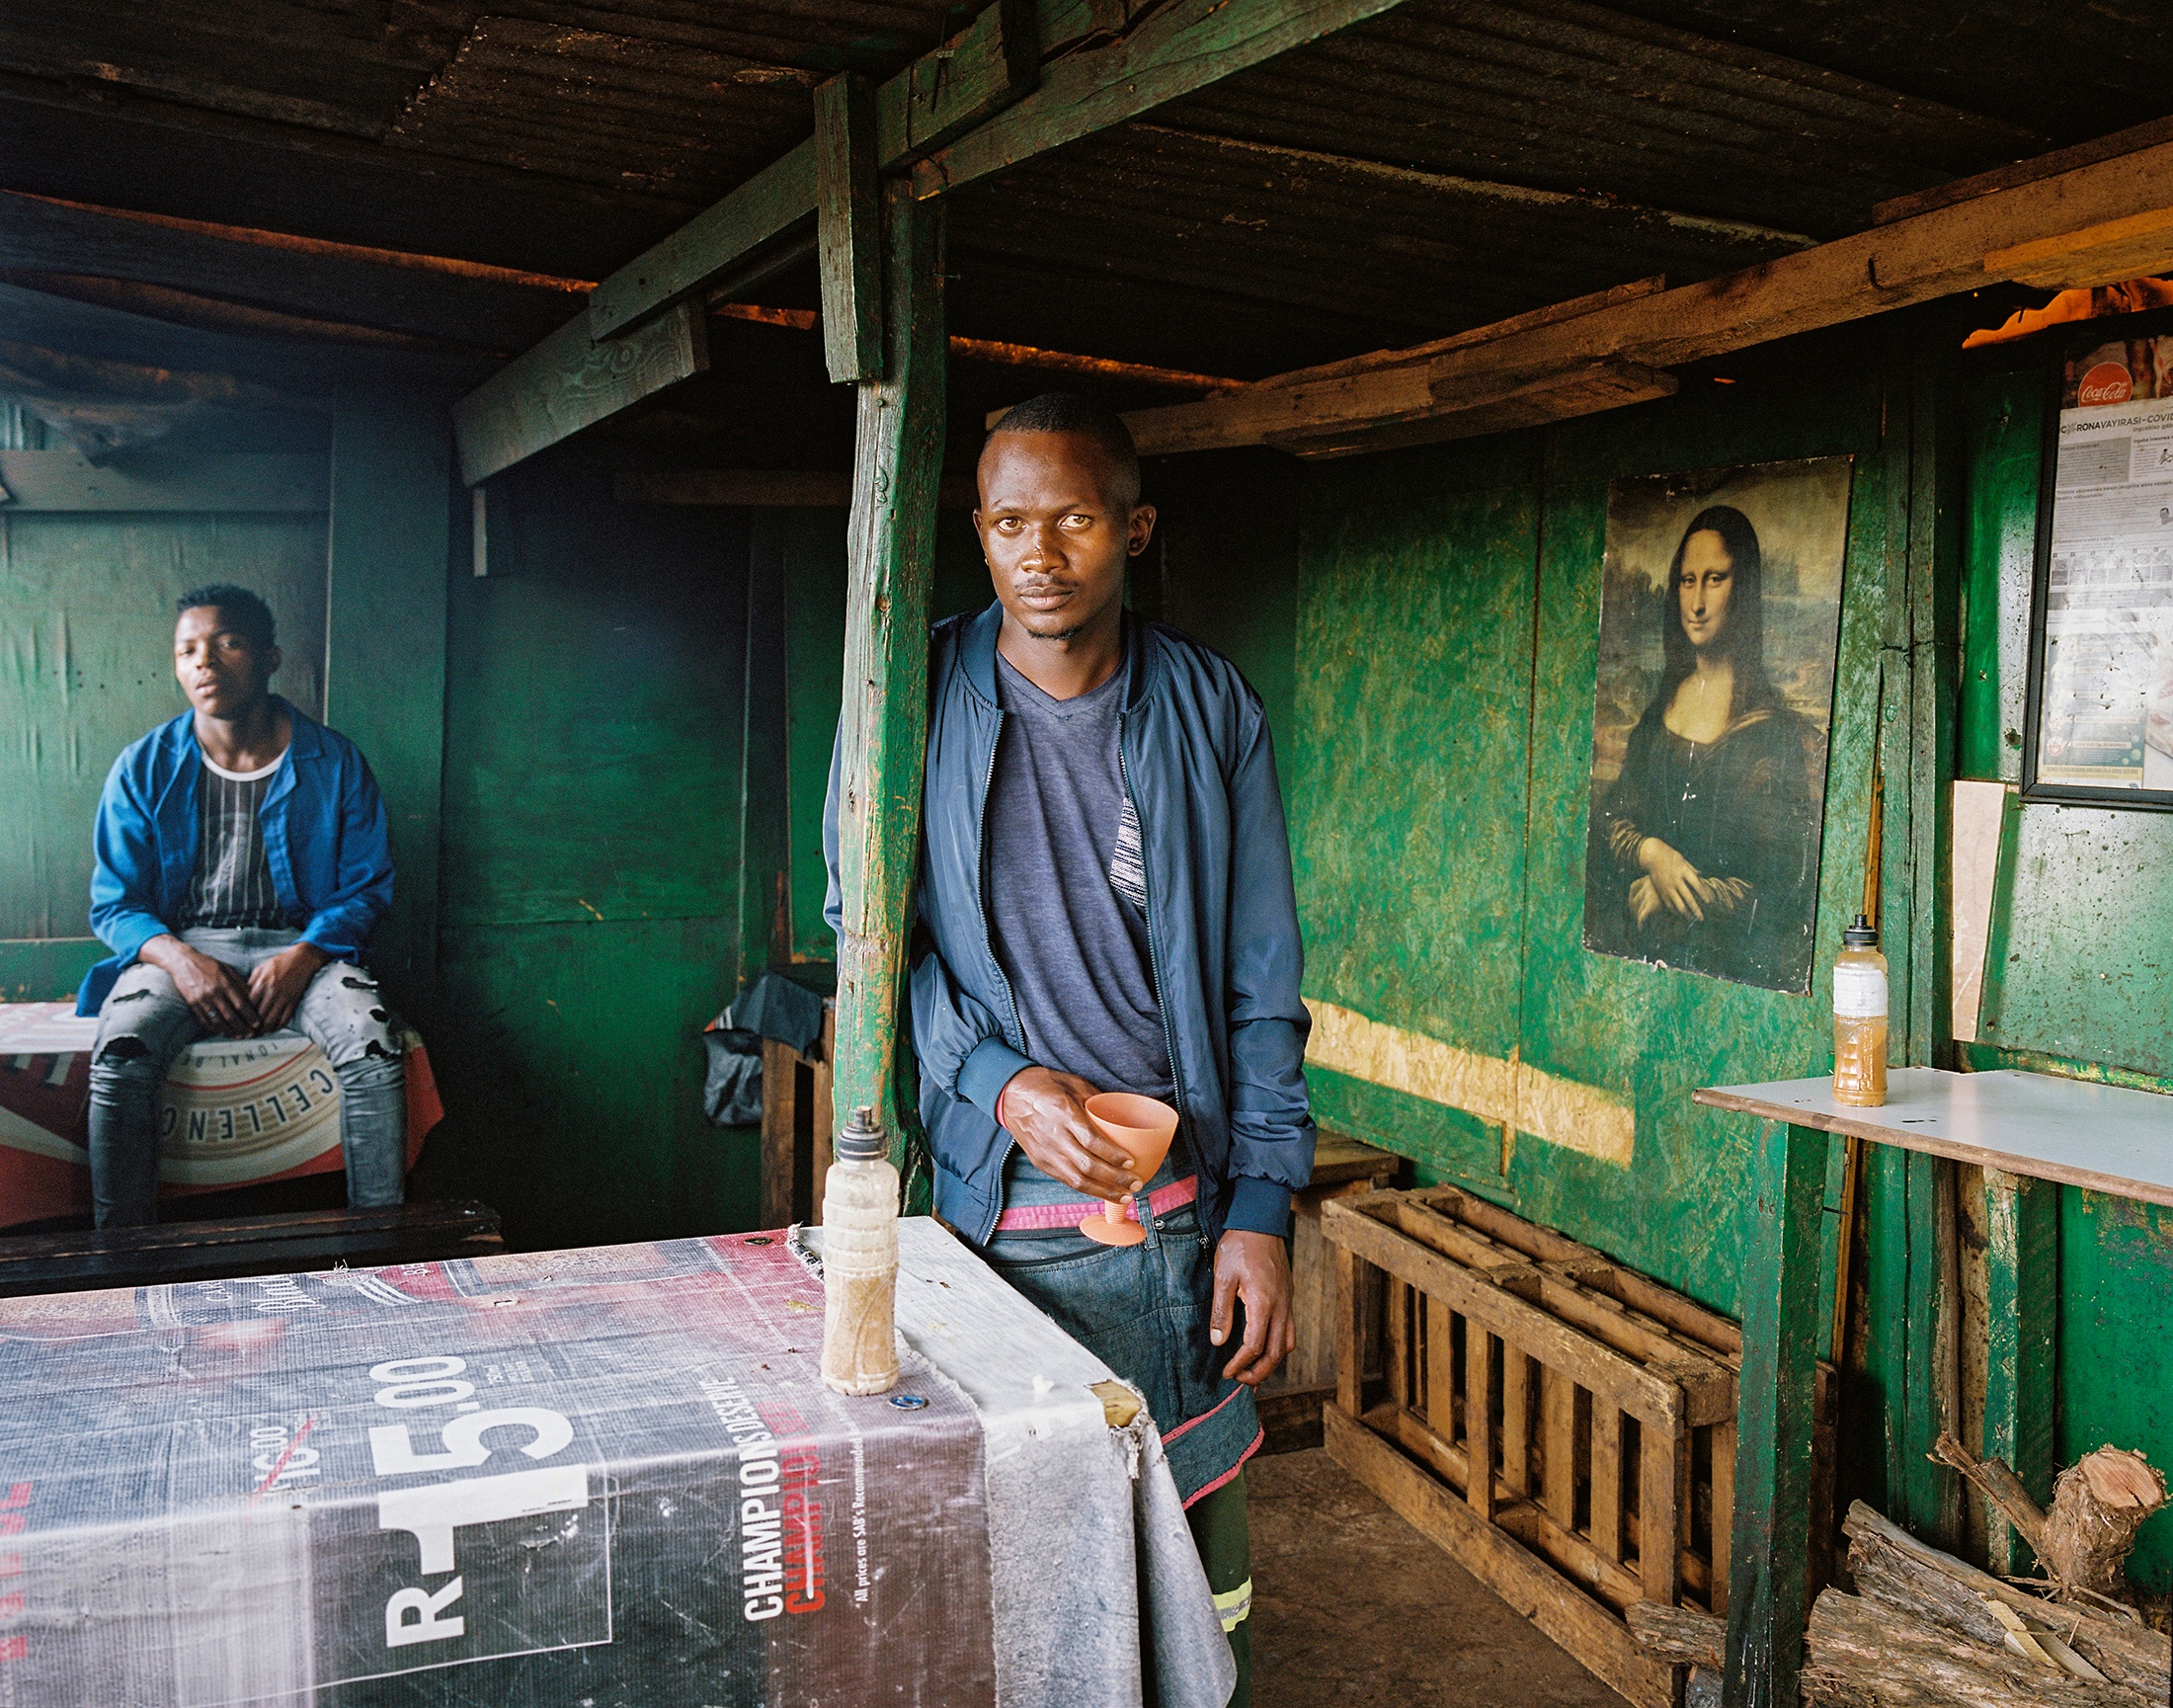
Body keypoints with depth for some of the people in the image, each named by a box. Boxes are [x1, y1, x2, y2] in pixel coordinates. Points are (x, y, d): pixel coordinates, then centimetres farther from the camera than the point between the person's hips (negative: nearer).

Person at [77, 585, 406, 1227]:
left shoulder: (335, 764, 3)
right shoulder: (143, 769, 5)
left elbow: (365, 888, 4)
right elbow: (114, 903, 5)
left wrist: (302, 957, -16)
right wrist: (178, 958, -17)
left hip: (303, 947, 0)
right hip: (178, 947, 1)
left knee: (374, 1048, -32)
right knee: (119, 1056, -32)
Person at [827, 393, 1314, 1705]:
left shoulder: (1211, 708, 3)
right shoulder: (918, 699, 0)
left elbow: (1261, 980, 4)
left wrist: (1260, 1207, -2)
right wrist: (999, 1082, -14)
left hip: (1181, 1205, 1)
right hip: (985, 1200, 0)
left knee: (1200, 1569, 6)